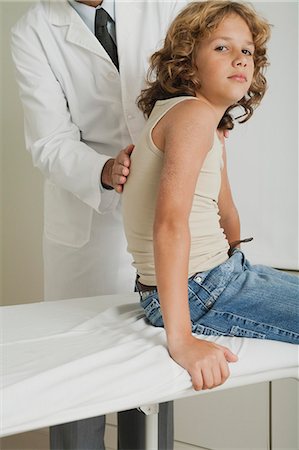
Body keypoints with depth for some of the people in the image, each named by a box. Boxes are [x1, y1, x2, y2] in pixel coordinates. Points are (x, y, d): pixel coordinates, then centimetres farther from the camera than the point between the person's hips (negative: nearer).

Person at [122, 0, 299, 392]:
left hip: (221, 271, 10)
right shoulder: (193, 113, -18)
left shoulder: (214, 127, 13)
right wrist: (181, 339, -34)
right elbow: (170, 223, -29)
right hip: (196, 290, -10)